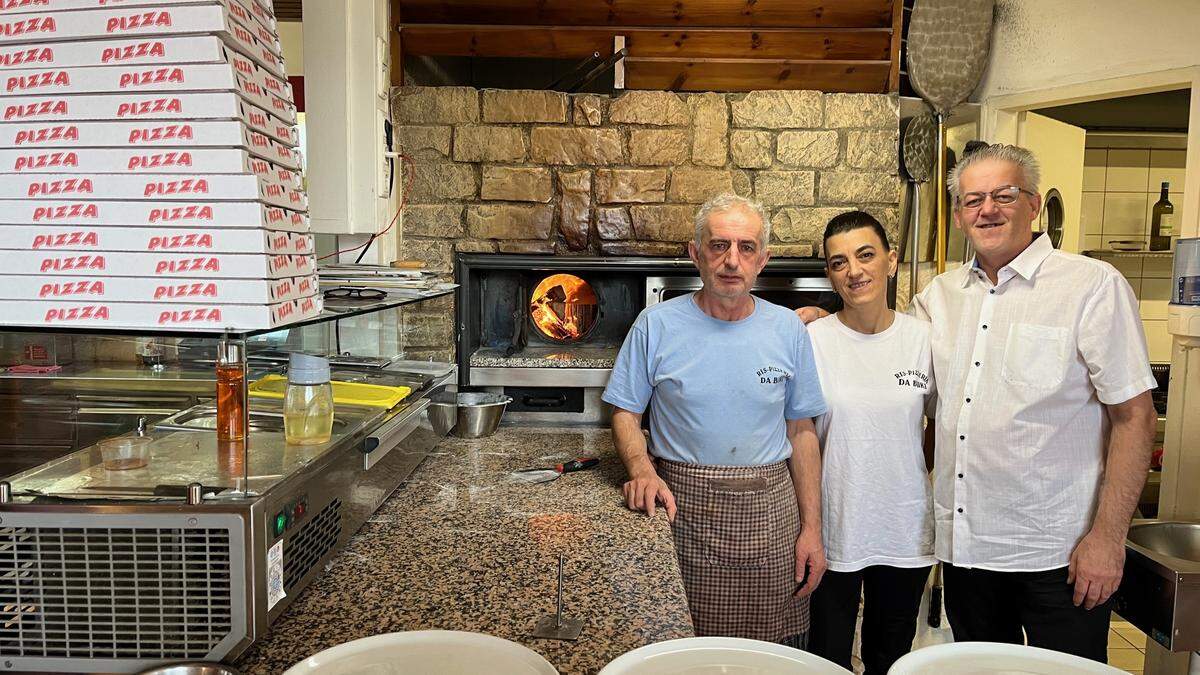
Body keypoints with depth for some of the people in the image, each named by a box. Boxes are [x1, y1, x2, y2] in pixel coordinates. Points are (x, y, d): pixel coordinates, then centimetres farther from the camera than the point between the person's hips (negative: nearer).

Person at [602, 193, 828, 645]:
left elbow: (802, 432, 7)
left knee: (774, 650, 6)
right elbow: (625, 413, 3)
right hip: (682, 508, -1)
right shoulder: (657, 325, -2)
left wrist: (812, 529, 4)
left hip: (770, 515, 2)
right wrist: (641, 469, -16)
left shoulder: (788, 330, 4)